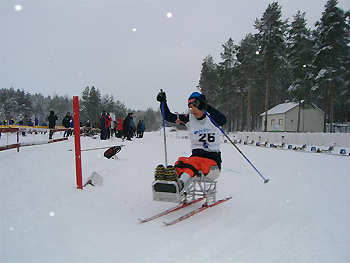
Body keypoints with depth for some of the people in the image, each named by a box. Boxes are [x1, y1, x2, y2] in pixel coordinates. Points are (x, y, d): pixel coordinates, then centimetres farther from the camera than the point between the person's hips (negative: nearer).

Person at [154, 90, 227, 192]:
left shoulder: (212, 119, 2)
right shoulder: (189, 119, 10)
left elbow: (223, 120, -21)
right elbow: (168, 116, 9)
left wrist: (207, 107, -30)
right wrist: (163, 102, -5)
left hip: (213, 160, -3)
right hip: (196, 155, 3)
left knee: (194, 161, -35)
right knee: (181, 161, -30)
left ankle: (181, 183, -62)